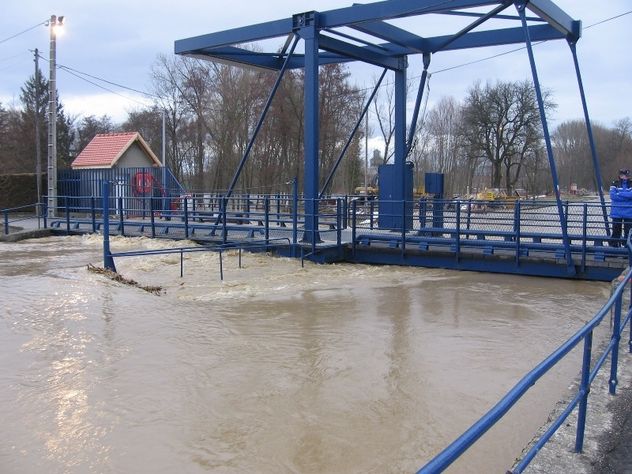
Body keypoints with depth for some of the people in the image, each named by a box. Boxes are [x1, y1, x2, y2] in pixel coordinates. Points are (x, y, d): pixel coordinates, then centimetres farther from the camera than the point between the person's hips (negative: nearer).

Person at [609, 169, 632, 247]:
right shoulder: (615, 184, 4)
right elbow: (612, 195, -10)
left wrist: (619, 194, -13)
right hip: (616, 213, 0)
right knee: (616, 231, 5)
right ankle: (614, 245, 13)